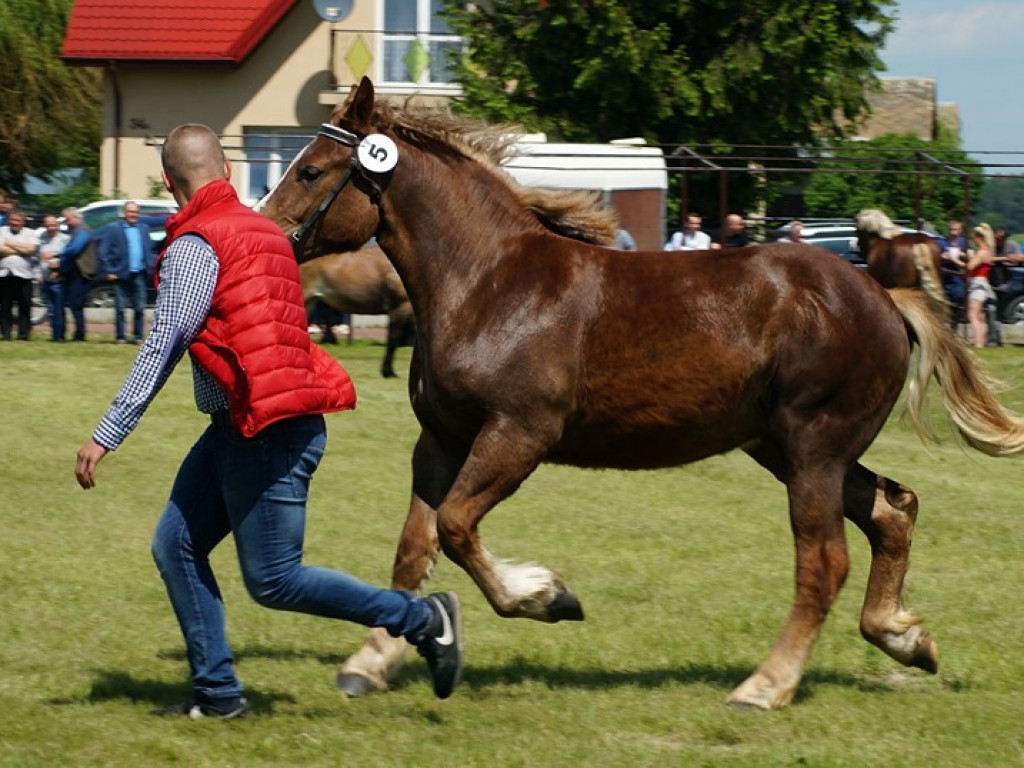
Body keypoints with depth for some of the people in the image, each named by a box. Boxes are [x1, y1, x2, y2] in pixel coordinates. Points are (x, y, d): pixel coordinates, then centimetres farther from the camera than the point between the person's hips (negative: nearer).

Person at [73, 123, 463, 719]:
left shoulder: (194, 247, -13)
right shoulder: (264, 230, 13)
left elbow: (161, 351, -17)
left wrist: (107, 435, -15)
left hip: (266, 432, -10)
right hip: (236, 427, 10)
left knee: (274, 582, -4)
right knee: (175, 546, 10)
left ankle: (423, 619, 1)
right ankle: (217, 691, 11)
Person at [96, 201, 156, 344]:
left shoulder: (143, 228, 13)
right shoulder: (112, 229, -2)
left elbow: (150, 250, 15)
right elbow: (102, 251, -5)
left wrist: (151, 268, 4)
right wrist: (108, 271, -11)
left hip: (139, 274, 4)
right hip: (121, 275, -4)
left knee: (140, 308, 4)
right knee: (120, 308, 0)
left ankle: (137, 336, 12)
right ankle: (120, 337, 7)